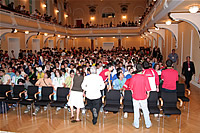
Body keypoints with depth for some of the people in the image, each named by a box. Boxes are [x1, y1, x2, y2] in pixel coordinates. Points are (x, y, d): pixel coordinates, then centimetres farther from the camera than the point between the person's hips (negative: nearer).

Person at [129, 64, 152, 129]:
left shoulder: (133, 77, -11)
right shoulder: (145, 77, -12)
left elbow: (131, 87, -2)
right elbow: (147, 87, -7)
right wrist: (148, 94, 10)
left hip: (135, 96, 0)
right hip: (143, 96, 0)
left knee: (136, 110, 12)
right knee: (145, 110, 13)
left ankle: (136, 124, 22)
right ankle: (148, 124, 25)